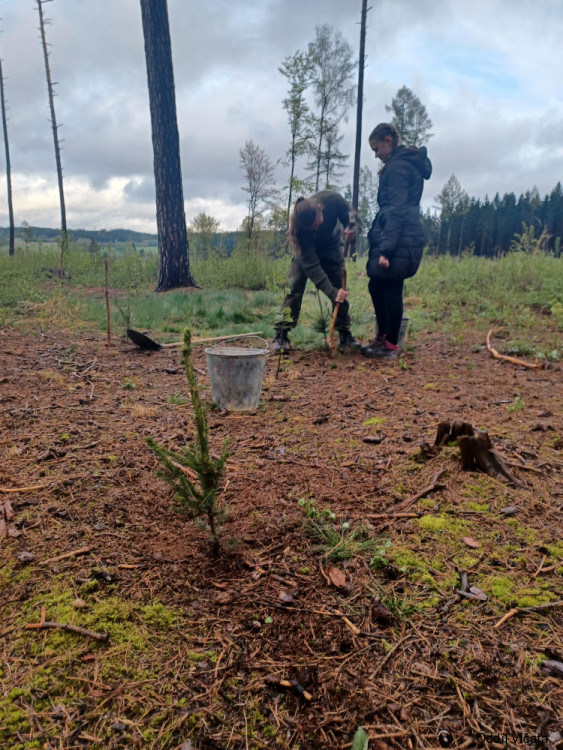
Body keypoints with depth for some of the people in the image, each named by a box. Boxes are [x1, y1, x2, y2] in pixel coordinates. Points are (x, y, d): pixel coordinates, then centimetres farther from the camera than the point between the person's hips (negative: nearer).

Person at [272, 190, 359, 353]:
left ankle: (345, 336, 4)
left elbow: (349, 215, -12)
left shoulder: (332, 199, -34)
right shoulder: (298, 228, -38)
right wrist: (332, 292, -46)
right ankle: (281, 336, -9)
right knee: (295, 289, -14)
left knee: (341, 290, -4)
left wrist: (350, 231, -36)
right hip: (306, 249, -3)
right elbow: (311, 265, -39)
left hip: (331, 245, 3)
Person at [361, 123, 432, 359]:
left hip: (399, 240, -10)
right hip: (403, 239, 10)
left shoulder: (398, 166, -10)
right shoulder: (406, 163, 21)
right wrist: (382, 245, 20)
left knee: (391, 291, -4)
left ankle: (390, 346, 5)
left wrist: (386, 249, -23)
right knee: (377, 287, 15)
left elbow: (396, 211, -19)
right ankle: (382, 338, 24)